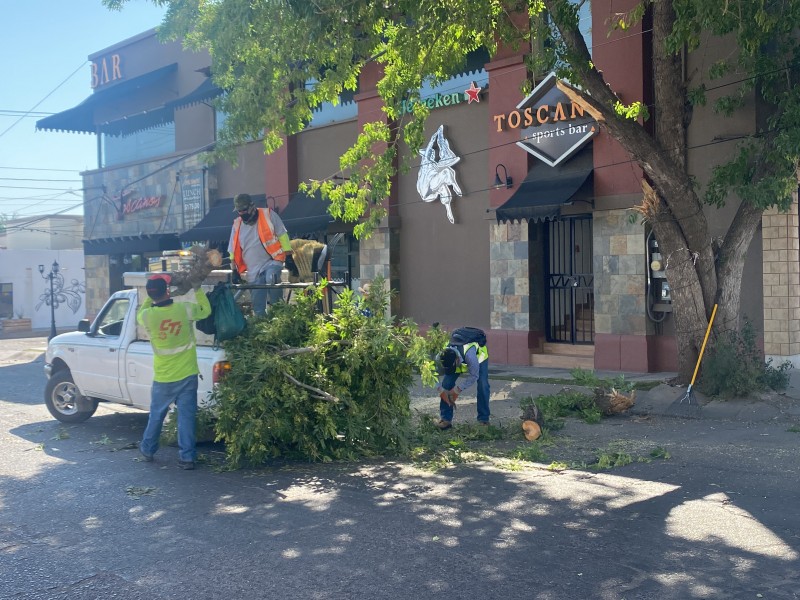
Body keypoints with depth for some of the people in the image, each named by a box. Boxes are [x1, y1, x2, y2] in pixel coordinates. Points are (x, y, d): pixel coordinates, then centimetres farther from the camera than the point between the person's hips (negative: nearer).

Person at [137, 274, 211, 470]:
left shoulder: (147, 315, -12)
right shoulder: (185, 309, -13)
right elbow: (206, 310, 8)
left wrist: (150, 297, 15)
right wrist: (198, 290, 17)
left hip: (163, 378, 1)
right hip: (187, 375, -1)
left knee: (156, 414, 18)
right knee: (186, 416, 4)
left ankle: (147, 450, 35)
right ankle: (186, 457, 6)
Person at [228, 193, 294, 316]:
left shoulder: (268, 215, -4)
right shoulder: (237, 225, 7)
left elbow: (282, 235, -2)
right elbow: (233, 251, 14)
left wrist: (288, 256, -6)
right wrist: (235, 271, 13)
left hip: (272, 261, -4)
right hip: (253, 271, 4)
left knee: (271, 278, -37)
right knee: (258, 308, 3)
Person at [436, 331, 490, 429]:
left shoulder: (469, 355, -48)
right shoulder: (441, 358, -35)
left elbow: (474, 376, -34)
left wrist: (458, 390, -33)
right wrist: (442, 391, -29)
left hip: (479, 355, -3)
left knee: (483, 387, -19)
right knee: (446, 384, -13)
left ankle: (483, 419, -6)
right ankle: (445, 419, -6)